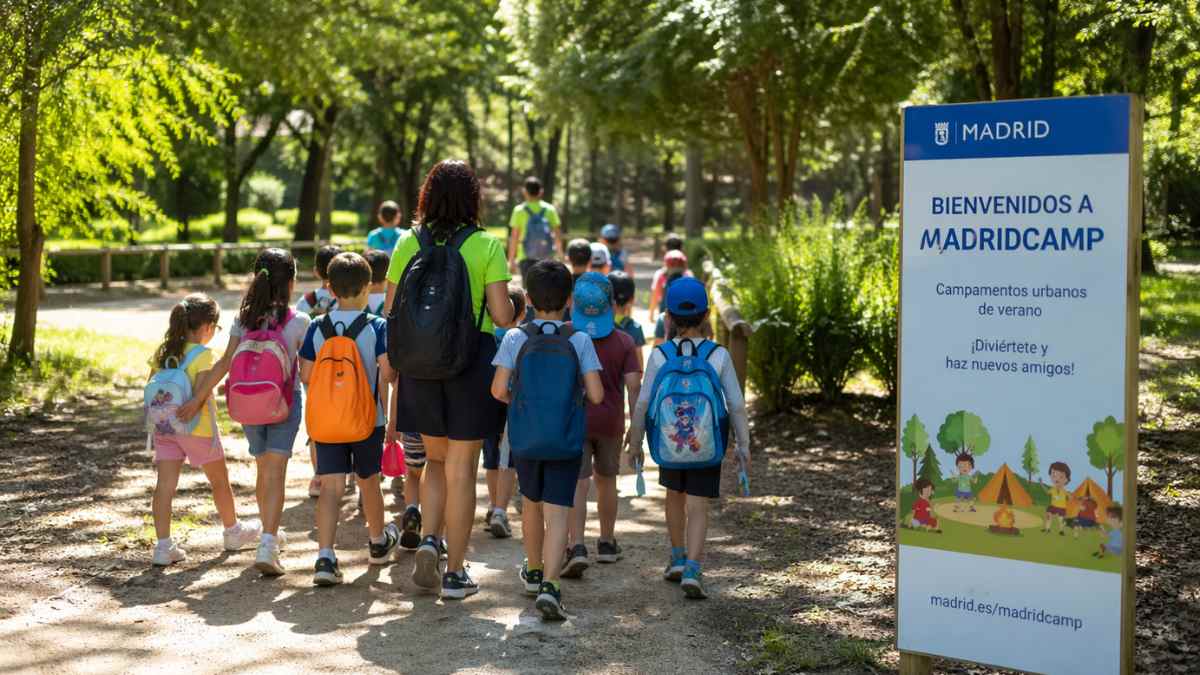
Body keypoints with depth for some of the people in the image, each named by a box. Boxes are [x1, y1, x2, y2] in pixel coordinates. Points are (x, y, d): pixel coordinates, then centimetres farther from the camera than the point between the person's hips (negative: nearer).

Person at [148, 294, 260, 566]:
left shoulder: (163, 351, 5)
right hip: (196, 427, -5)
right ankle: (233, 532, 33)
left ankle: (163, 546, -4)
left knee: (165, 485, 1)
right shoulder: (202, 354, -14)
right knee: (219, 480, 16)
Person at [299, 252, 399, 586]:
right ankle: (378, 542, 39)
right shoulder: (377, 327, -8)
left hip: (326, 420, 1)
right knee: (368, 481, 17)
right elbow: (386, 371, -18)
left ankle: (325, 557, -16)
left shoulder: (317, 328, -1)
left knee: (330, 486, -2)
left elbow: (305, 376, 0)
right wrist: (387, 409, -3)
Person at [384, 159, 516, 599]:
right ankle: (455, 572, 12)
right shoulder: (486, 246, -7)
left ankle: (428, 539, 2)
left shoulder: (408, 243, 1)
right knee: (460, 470, 6)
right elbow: (502, 316, -11)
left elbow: (392, 314, 2)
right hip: (471, 361, -3)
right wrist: (512, 307, 12)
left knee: (436, 459, 21)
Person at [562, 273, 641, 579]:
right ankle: (607, 544, 31)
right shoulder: (624, 341, -1)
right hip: (611, 422, 2)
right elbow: (633, 385, -8)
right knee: (605, 480, 19)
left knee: (577, 484, -7)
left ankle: (576, 546, -24)